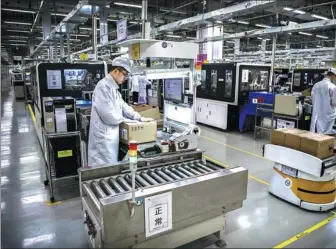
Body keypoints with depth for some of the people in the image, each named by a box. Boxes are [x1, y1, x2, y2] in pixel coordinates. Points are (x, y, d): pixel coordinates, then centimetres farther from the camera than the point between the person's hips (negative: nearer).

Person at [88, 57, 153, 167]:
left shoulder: (113, 87, 14)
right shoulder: (104, 86, -20)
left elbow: (123, 105, 20)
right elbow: (108, 115, -25)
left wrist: (139, 117, 11)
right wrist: (122, 119, -6)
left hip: (110, 135, 10)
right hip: (104, 136, -10)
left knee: (111, 165, 16)